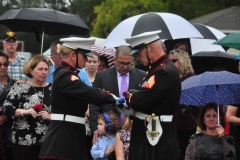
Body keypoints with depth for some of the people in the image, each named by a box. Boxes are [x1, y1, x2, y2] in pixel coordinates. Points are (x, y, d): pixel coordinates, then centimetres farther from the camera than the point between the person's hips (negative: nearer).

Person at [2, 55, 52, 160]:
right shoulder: (21, 88, -1)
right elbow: (6, 108, -5)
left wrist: (50, 116, -10)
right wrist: (24, 111, -17)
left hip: (47, 142, 3)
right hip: (24, 141, -3)